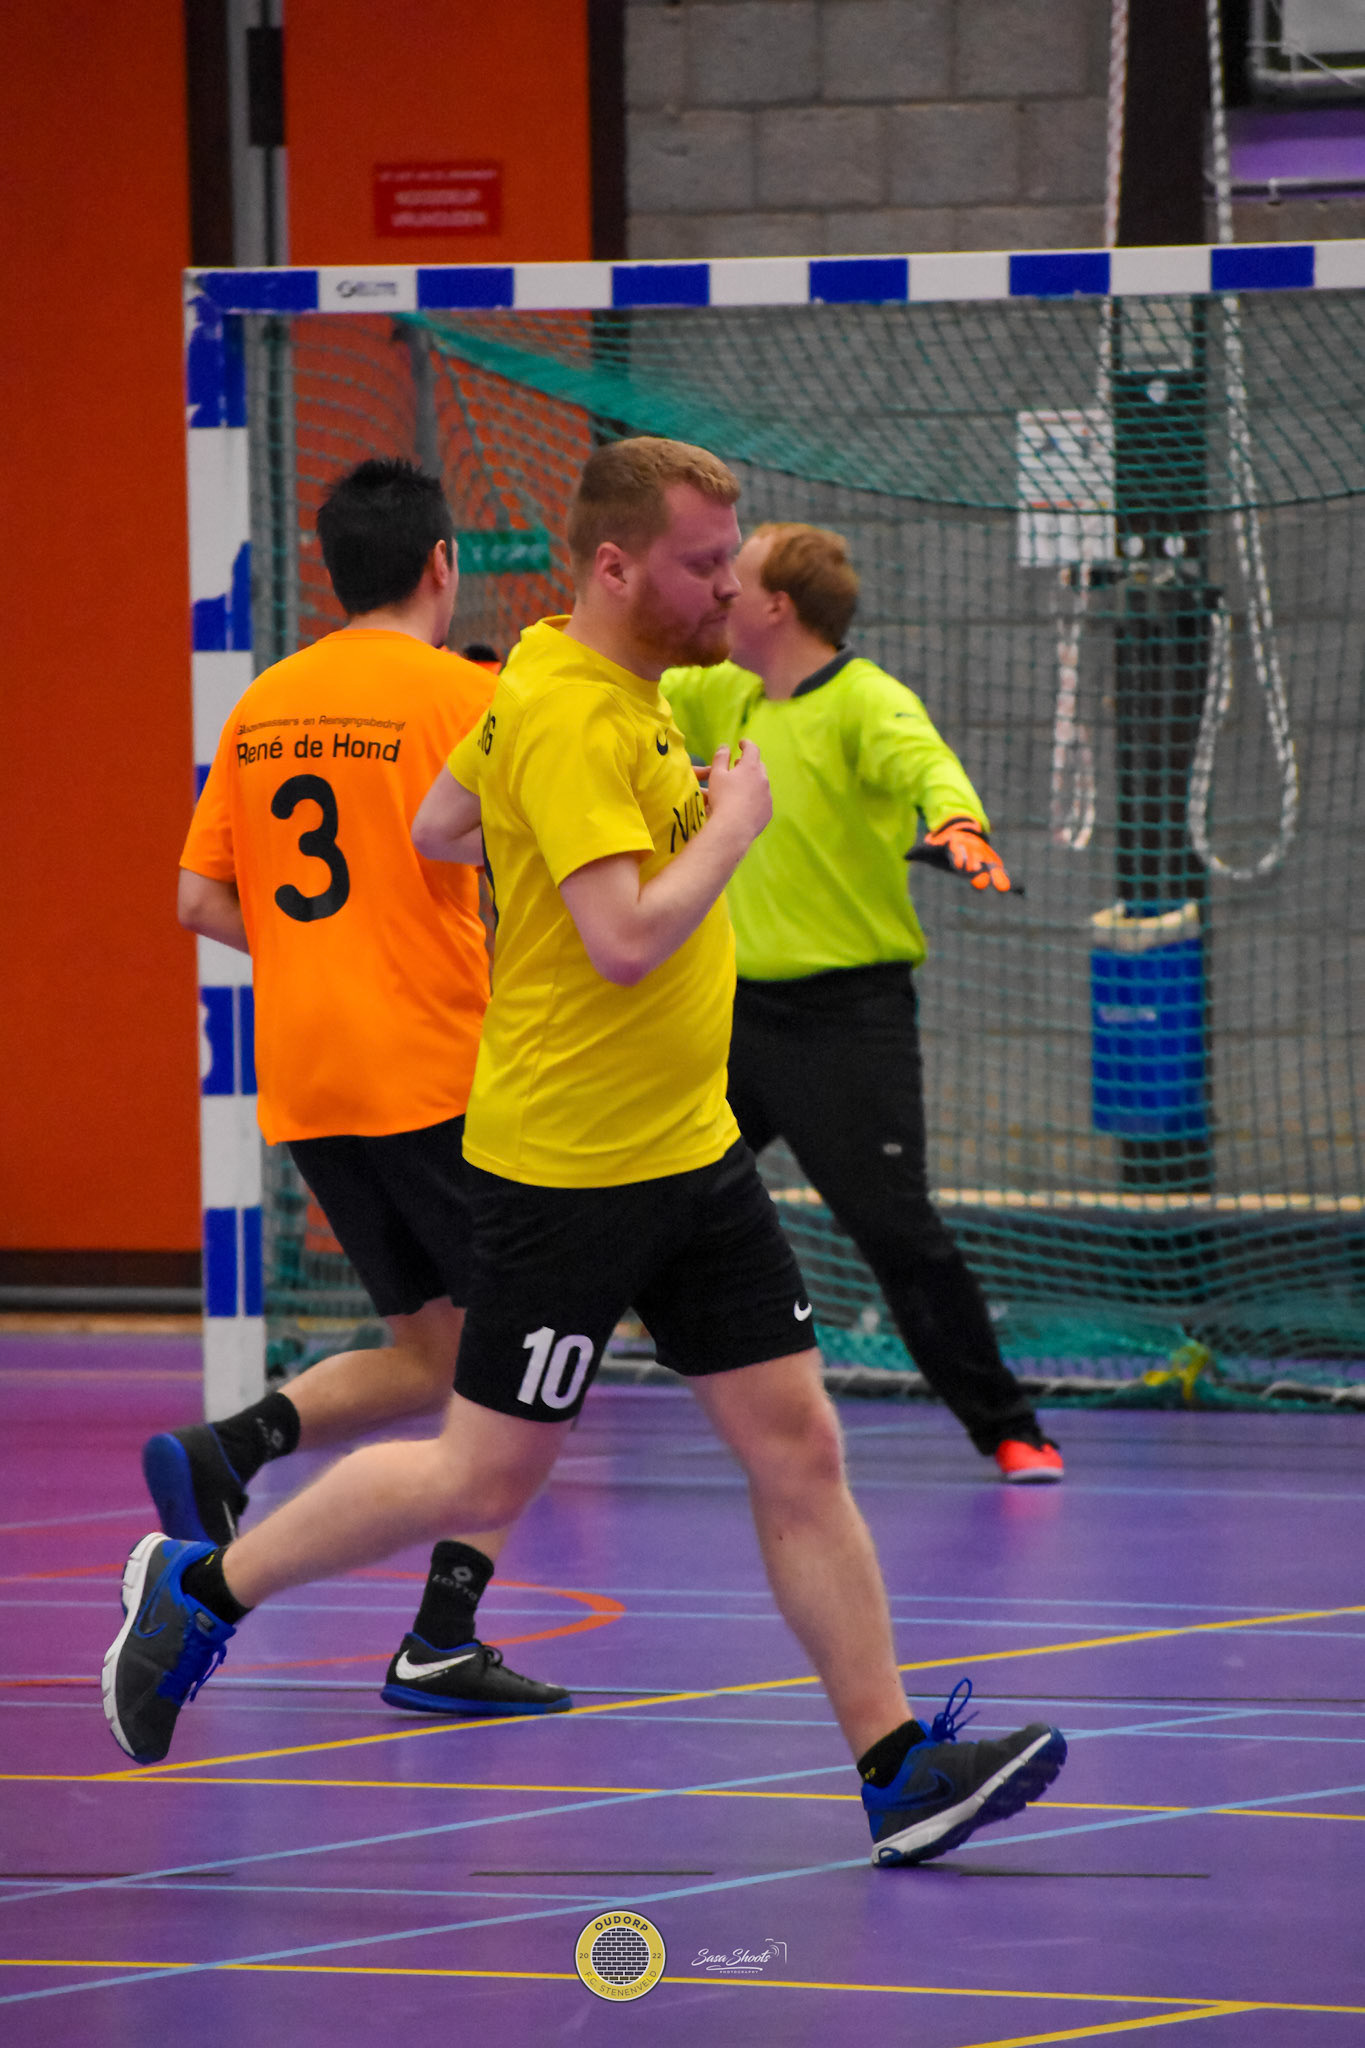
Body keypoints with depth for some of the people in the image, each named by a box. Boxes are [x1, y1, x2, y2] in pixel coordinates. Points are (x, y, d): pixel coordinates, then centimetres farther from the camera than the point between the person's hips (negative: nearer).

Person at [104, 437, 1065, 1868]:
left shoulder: (617, 691, 10)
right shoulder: (567, 715, -20)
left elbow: (437, 828, 23)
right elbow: (628, 938, -29)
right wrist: (728, 826, -14)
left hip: (688, 1155, 9)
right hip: (565, 1163, -9)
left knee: (798, 1449, 3)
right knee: (485, 1479, 2)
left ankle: (899, 1773, 3)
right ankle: (198, 1590, 21)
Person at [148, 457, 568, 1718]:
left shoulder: (264, 706, 10)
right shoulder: (460, 695, -8)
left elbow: (201, 899, 11)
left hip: (304, 1088, 7)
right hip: (439, 1073, -7)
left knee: (432, 1354, 17)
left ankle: (222, 1452, -6)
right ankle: (443, 1643, -3)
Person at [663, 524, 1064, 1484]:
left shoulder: (867, 702, -13)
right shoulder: (727, 697, 11)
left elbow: (924, 760, -34)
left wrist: (958, 821, -54)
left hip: (848, 1015, -7)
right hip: (739, 1008, 7)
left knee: (896, 1226, -12)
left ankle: (1008, 1430, -1)